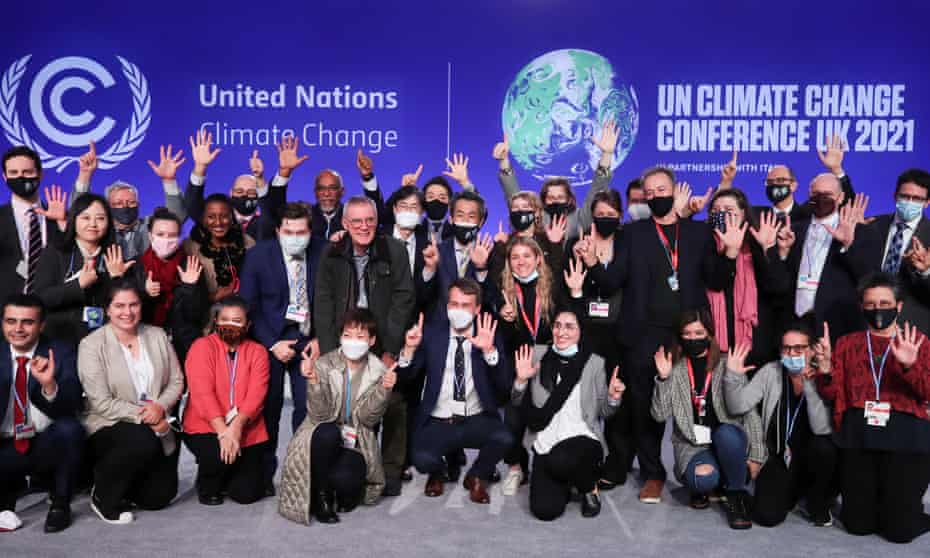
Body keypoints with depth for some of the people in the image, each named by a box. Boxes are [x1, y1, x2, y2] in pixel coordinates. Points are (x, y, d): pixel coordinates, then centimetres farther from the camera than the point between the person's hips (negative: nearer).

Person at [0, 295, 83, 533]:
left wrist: (50, 385, -35)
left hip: (48, 446, -2)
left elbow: (72, 406, -16)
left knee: (70, 429, -34)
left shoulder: (60, 353, -4)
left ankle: (60, 502, -8)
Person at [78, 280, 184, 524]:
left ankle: (127, 483, 30)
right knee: (142, 441, -37)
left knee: (159, 496, -4)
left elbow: (176, 381, 4)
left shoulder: (158, 336, 5)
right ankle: (103, 496, -10)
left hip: (155, 427, 4)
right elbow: (101, 403, -14)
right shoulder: (92, 345, -9)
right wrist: (142, 414, -19)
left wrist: (160, 407, -16)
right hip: (108, 426, -4)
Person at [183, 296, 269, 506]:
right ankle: (207, 486, 4)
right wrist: (222, 430, -26)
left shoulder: (257, 352, 3)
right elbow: (202, 393, -15)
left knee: (248, 493, -7)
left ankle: (225, 477, 29)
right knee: (220, 456, -32)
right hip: (206, 428, -2)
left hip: (246, 432, 2)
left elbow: (256, 394, -9)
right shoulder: (202, 347, -4)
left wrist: (237, 426, -26)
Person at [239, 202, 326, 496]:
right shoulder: (258, 255, -6)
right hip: (270, 340, -1)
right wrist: (272, 344, -11)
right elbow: (248, 306, -5)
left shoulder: (323, 252, -4)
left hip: (309, 341, 1)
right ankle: (264, 473, 20)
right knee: (269, 408, 4)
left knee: (308, 406, -5)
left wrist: (321, 339, -5)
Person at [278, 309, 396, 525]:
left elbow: (367, 418, -12)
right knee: (327, 432, -35)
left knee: (343, 479, -30)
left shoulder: (379, 372, -4)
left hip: (355, 444, 0)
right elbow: (320, 415, -16)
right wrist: (313, 381, -32)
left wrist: (384, 390, -28)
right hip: (325, 439, 0)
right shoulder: (324, 365, -9)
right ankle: (321, 495, -10)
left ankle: (346, 492, 9)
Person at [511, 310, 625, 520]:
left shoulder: (594, 362, 2)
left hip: (581, 439, -1)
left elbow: (602, 412, 7)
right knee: (544, 510, -16)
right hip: (546, 442, 2)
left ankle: (589, 487, 1)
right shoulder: (538, 354, 4)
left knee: (562, 460, -36)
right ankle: (564, 484, 22)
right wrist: (521, 380, -10)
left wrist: (613, 398, -14)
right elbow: (519, 403, 9)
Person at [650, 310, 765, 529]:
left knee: (726, 433, -35)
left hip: (728, 441, 0)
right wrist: (663, 379, -16)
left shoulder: (727, 366, 1)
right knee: (703, 476, -33)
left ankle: (736, 495, -9)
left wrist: (755, 455, -9)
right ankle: (703, 487, 7)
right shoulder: (675, 370, 5)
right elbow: (660, 415, -4)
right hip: (691, 445, 0)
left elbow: (750, 413, -3)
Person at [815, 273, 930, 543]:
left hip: (905, 436, -2)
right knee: (859, 524, 3)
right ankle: (877, 502, 36)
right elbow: (832, 395, 7)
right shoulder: (847, 343, 13)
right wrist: (825, 370, -13)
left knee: (900, 529, -4)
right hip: (858, 435, 2)